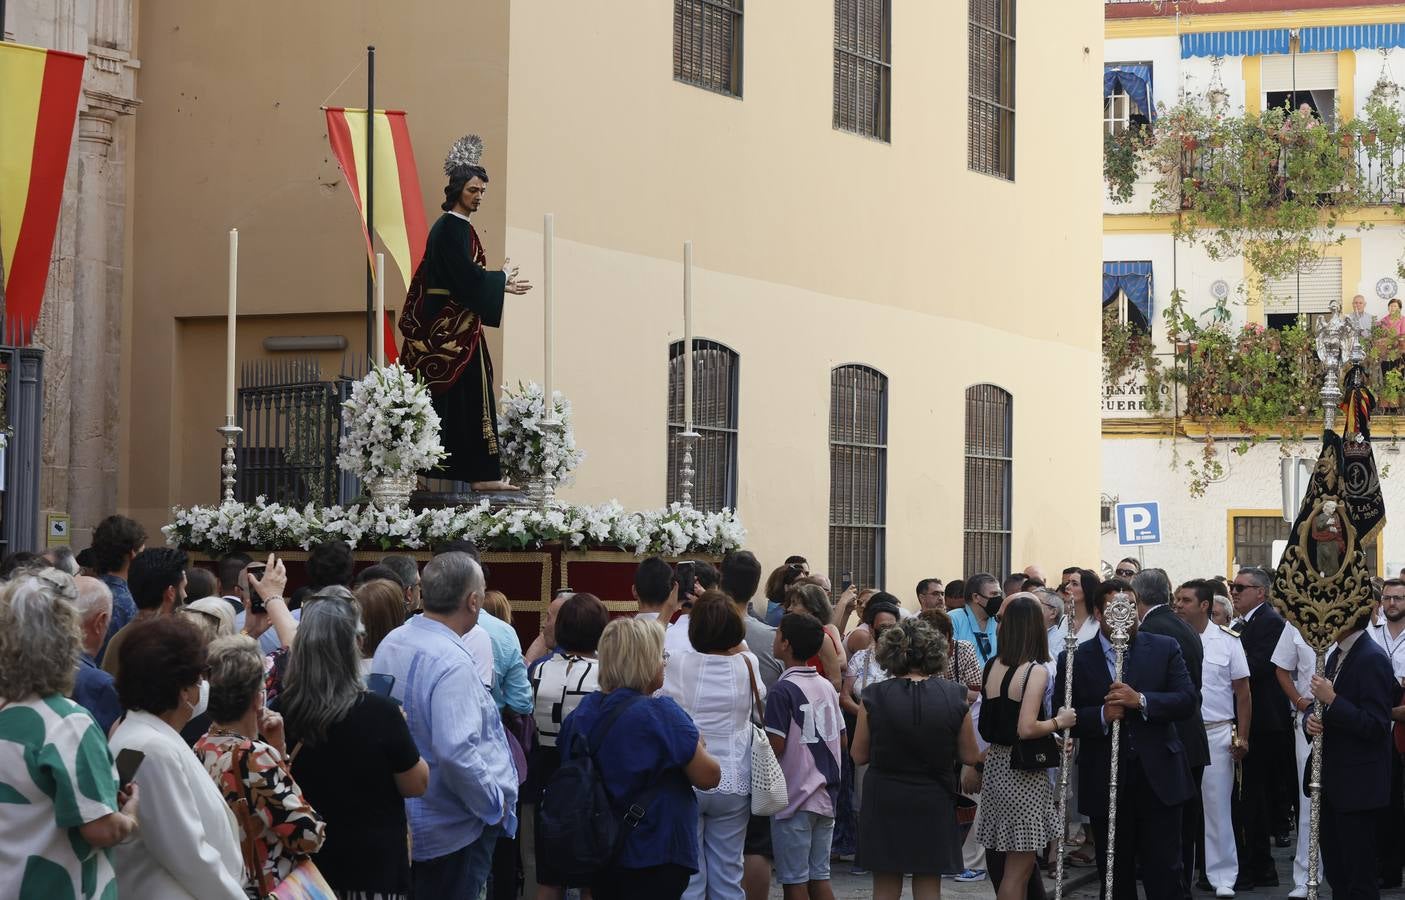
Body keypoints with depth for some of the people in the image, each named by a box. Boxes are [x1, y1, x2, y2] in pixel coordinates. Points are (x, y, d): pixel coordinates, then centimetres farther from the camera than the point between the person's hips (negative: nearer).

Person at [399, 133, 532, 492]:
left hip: (441, 325, 10)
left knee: (444, 401, 9)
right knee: (470, 396, -8)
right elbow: (467, 276, -19)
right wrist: (503, 280, -3)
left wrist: (501, 283, 16)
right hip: (455, 327, -10)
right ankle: (480, 473, -8)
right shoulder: (454, 228, -12)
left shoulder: (447, 226, 18)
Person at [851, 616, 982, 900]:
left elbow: (859, 756, -4)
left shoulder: (874, 696, -12)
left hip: (884, 804, -1)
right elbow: (971, 757, -1)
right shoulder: (954, 696, -9)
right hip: (934, 803, 1)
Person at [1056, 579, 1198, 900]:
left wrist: (1141, 700, -18)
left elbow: (1188, 701, -5)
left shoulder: (1164, 649, 3)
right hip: (1105, 785, 0)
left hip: (1158, 779, 0)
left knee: (1164, 874, 2)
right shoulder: (1076, 660, 1)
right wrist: (1102, 715, -19)